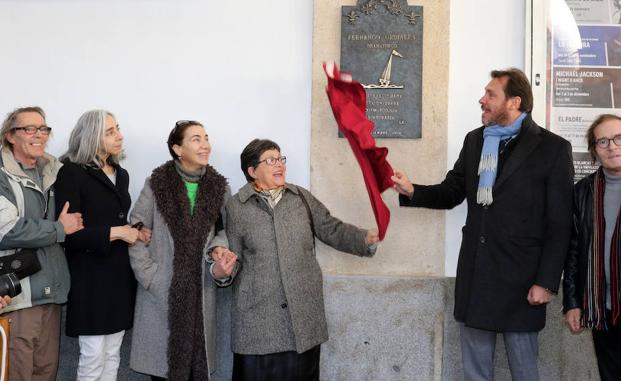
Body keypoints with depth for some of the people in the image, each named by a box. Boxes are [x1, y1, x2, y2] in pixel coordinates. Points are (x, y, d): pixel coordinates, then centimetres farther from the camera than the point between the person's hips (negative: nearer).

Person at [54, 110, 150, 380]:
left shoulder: (121, 175, 13)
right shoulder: (72, 173, -9)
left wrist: (134, 232, 5)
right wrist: (115, 233, -17)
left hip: (119, 272, 7)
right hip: (90, 276, -7)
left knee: (112, 354, 11)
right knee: (93, 356, -4)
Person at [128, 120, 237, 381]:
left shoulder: (218, 187, 4)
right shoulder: (157, 183, -4)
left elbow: (223, 229, 10)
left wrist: (218, 248, -11)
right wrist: (149, 276, -8)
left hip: (200, 289, 2)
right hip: (161, 290, -2)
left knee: (197, 359, 6)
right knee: (162, 360, 3)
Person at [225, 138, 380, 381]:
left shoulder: (302, 198, 9)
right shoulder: (236, 207, 1)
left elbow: (333, 230, 7)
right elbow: (233, 256, 3)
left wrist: (365, 239, -7)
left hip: (303, 310, 3)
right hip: (258, 314, -2)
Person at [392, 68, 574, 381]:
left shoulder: (552, 148, -7)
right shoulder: (474, 140, 10)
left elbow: (560, 224, -7)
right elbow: (451, 192, 16)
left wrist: (546, 283, -10)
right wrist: (412, 191, -3)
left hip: (520, 280, -4)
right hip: (475, 274, 5)